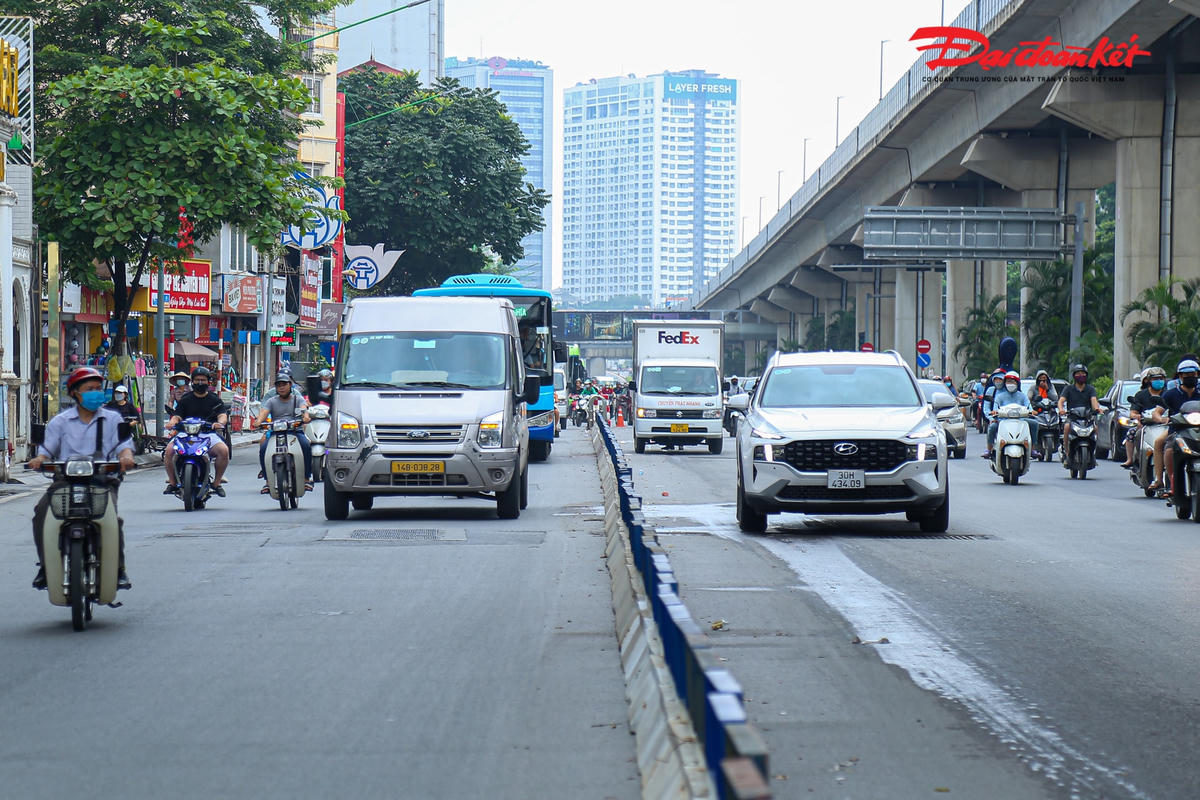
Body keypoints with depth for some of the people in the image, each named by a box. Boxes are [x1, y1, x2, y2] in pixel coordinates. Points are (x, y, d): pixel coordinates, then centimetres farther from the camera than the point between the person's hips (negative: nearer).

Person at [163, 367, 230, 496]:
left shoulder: (215, 400, 15)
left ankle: (217, 482, -13)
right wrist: (173, 422, -16)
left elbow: (223, 415, 2)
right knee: (169, 450, -26)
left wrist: (220, 423, -22)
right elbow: (177, 416, 9)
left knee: (224, 450, -31)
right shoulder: (185, 400, 18)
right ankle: (172, 482, -9)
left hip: (209, 434, -1)